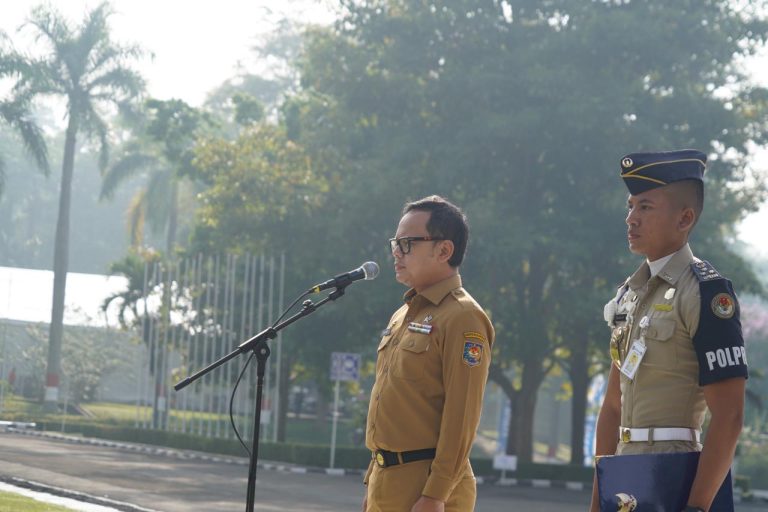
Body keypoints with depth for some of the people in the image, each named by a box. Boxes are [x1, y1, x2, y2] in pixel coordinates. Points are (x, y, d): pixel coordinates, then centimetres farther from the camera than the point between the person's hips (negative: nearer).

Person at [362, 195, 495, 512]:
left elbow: (461, 417, -17)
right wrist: (372, 483, 18)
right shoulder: (403, 316, 18)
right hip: (385, 482, 9)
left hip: (427, 485, -9)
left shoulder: (462, 319, -11)